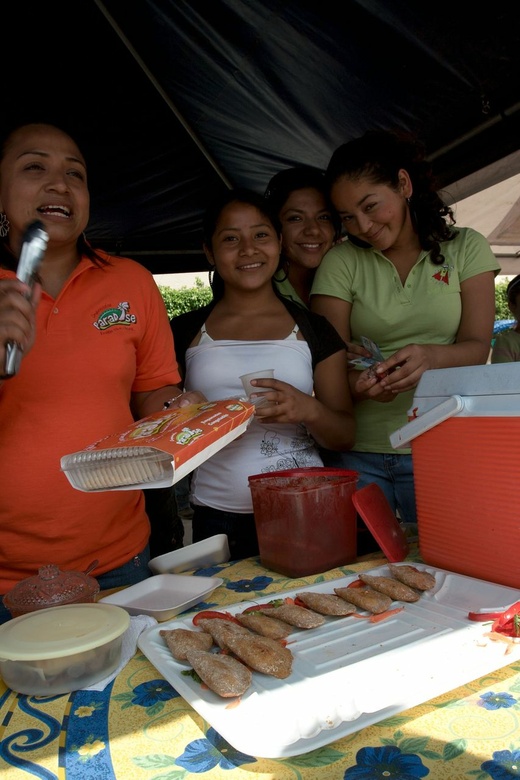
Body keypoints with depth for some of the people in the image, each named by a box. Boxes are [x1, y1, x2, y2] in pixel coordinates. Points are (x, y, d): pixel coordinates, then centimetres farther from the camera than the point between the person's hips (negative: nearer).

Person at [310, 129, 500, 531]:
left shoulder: (466, 247, 5)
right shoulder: (341, 261, 3)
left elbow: (477, 347, -2)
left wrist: (430, 356, -24)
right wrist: (359, 383, -24)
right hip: (360, 455, 0)